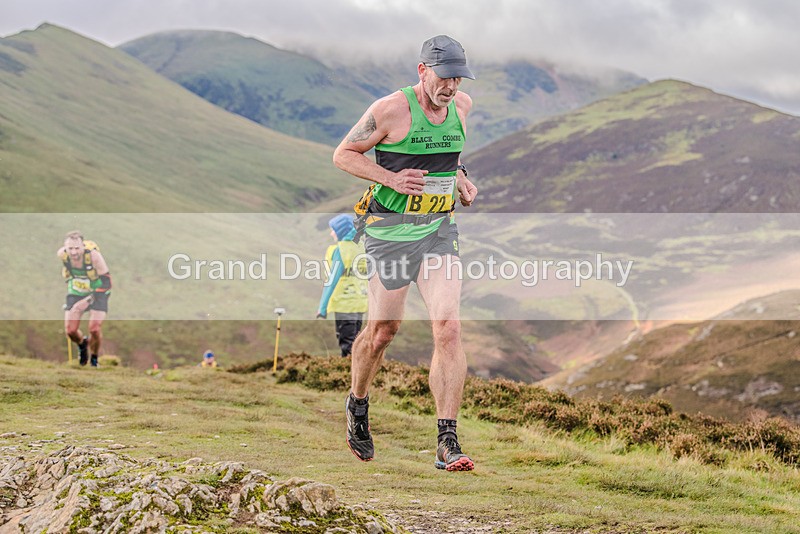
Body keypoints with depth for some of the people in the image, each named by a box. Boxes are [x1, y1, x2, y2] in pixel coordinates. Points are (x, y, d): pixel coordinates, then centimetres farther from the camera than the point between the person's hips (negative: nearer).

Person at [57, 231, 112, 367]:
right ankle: (82, 344, 29)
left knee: (95, 329, -17)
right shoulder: (62, 254, -19)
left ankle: (94, 359, 12)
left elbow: (106, 281, -24)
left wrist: (88, 300, -31)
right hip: (75, 293, 3)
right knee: (71, 331, -8)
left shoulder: (94, 255, -31)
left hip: (97, 292, -3)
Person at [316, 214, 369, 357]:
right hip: (360, 304, 7)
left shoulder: (340, 249, -10)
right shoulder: (362, 248, 10)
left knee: (347, 345, -4)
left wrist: (322, 307, -12)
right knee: (354, 342, 15)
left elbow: (332, 279, -14)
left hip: (345, 304, -7)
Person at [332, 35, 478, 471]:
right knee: (382, 331, 6)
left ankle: (447, 442, -11)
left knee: (448, 328, -12)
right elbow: (343, 154, -4)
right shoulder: (391, 109, -12)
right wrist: (391, 178, -17)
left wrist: (459, 177, 9)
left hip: (440, 230, 4)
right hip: (390, 230, -4)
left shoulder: (461, 106, 6)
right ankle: (357, 405, 38)